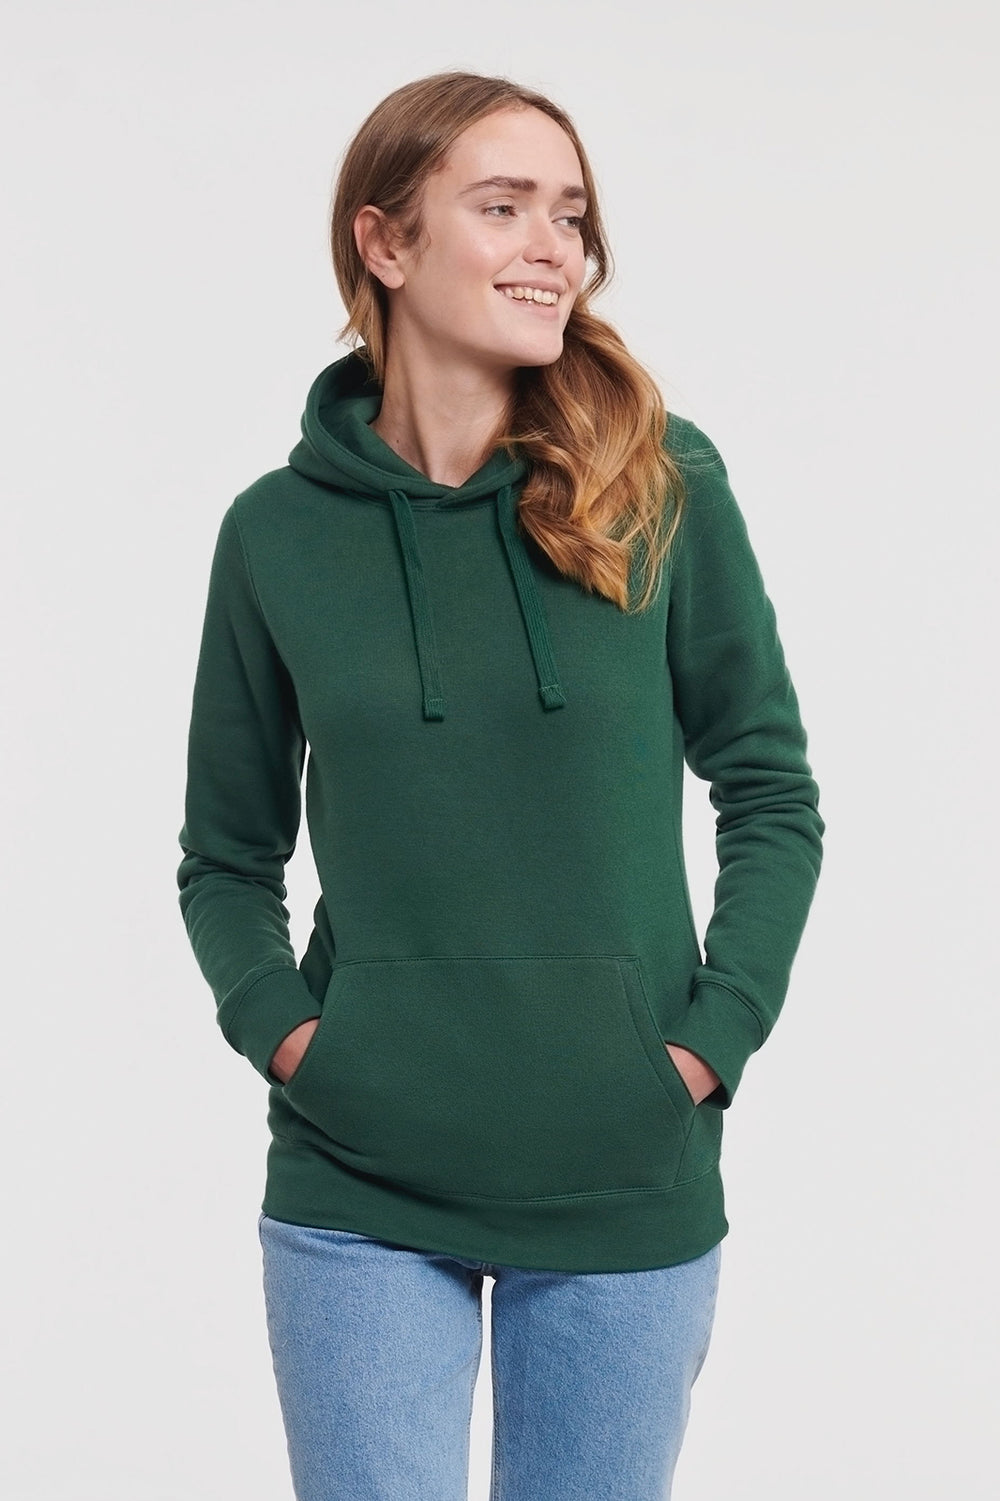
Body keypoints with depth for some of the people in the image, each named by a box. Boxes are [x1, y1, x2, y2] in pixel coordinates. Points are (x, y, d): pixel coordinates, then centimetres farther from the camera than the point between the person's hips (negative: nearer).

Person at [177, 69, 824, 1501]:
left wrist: (713, 1035, -7)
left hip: (625, 1183, 1)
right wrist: (277, 1022, -7)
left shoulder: (662, 485, -2)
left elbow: (772, 797, 3)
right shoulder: (280, 529, -1)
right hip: (359, 1190, 0)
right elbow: (226, 857, 8)